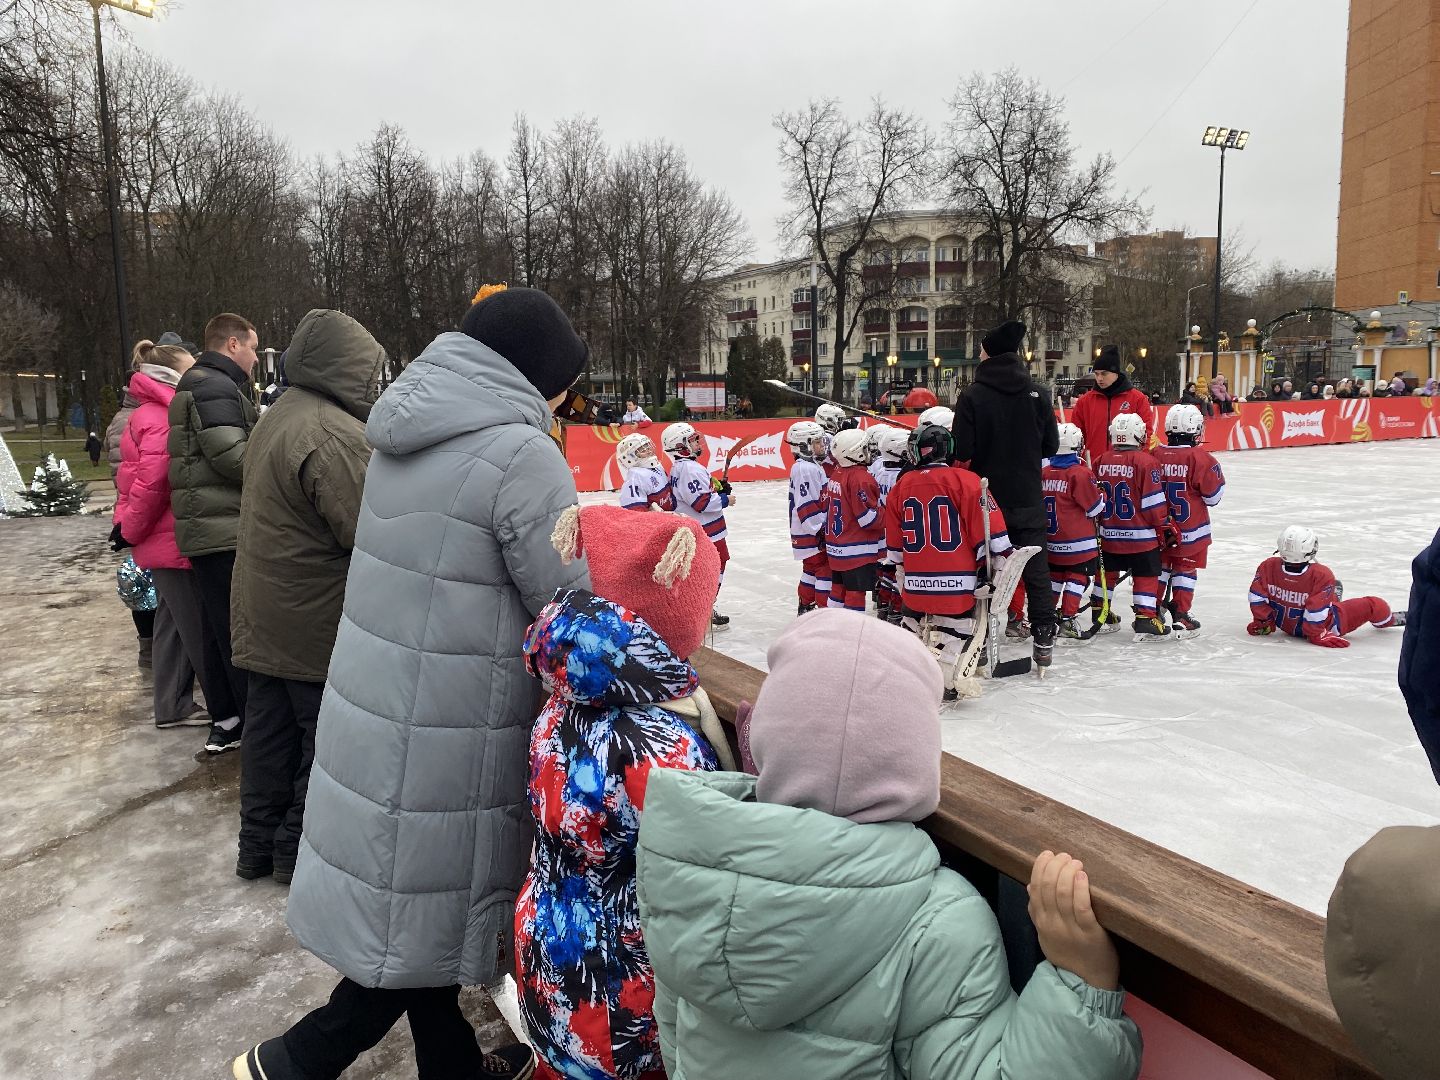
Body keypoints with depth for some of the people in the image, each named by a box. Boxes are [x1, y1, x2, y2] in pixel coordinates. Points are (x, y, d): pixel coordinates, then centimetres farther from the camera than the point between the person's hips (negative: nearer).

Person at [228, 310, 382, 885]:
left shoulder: (277, 417, 11)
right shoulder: (335, 434, -23)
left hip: (264, 613, 10)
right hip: (318, 625, -10)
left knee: (270, 730, 17)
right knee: (325, 738, 6)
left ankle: (257, 845, 30)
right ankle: (299, 851, 19)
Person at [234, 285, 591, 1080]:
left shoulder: (409, 431, 7)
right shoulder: (518, 451, -19)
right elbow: (574, 610, -17)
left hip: (380, 706, 9)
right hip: (446, 731, -9)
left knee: (411, 902, 20)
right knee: (427, 907, 10)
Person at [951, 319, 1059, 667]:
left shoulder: (973, 395, -12)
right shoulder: (1037, 393, -3)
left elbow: (962, 451, -15)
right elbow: (1051, 446, 3)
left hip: (986, 496, -2)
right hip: (1027, 498, 2)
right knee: (1036, 568, 10)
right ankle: (1043, 640, 12)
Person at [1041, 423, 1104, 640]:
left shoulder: (1044, 473, 3)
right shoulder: (1080, 473, -15)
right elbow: (1095, 506, -8)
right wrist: (1102, 495, 11)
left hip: (1051, 541, 6)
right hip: (1077, 541, -6)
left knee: (1054, 576, 18)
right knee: (1078, 578, 2)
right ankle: (1068, 620, -2)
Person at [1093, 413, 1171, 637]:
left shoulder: (1100, 461, 2)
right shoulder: (1146, 462, -13)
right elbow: (1153, 501, -13)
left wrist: (1099, 525, 22)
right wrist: (1164, 526, -1)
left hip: (1108, 534, 5)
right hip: (1140, 535, -5)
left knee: (1107, 572, 18)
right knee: (1146, 575, 3)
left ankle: (1100, 614, 25)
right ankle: (1145, 618, 0)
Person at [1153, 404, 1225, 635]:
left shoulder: (1155, 455, -5)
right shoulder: (1200, 458, -17)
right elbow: (1214, 494, -10)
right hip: (1190, 530, -4)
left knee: (1160, 566, 17)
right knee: (1185, 569, 8)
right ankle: (1180, 616, 11)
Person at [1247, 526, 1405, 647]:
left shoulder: (1268, 567, -23)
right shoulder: (1322, 575, -32)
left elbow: (1257, 598, -14)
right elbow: (1317, 611, -29)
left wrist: (1263, 622, 0)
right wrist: (1316, 635, -16)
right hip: (1322, 627, -4)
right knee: (1374, 605, 14)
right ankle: (1387, 619, 42)